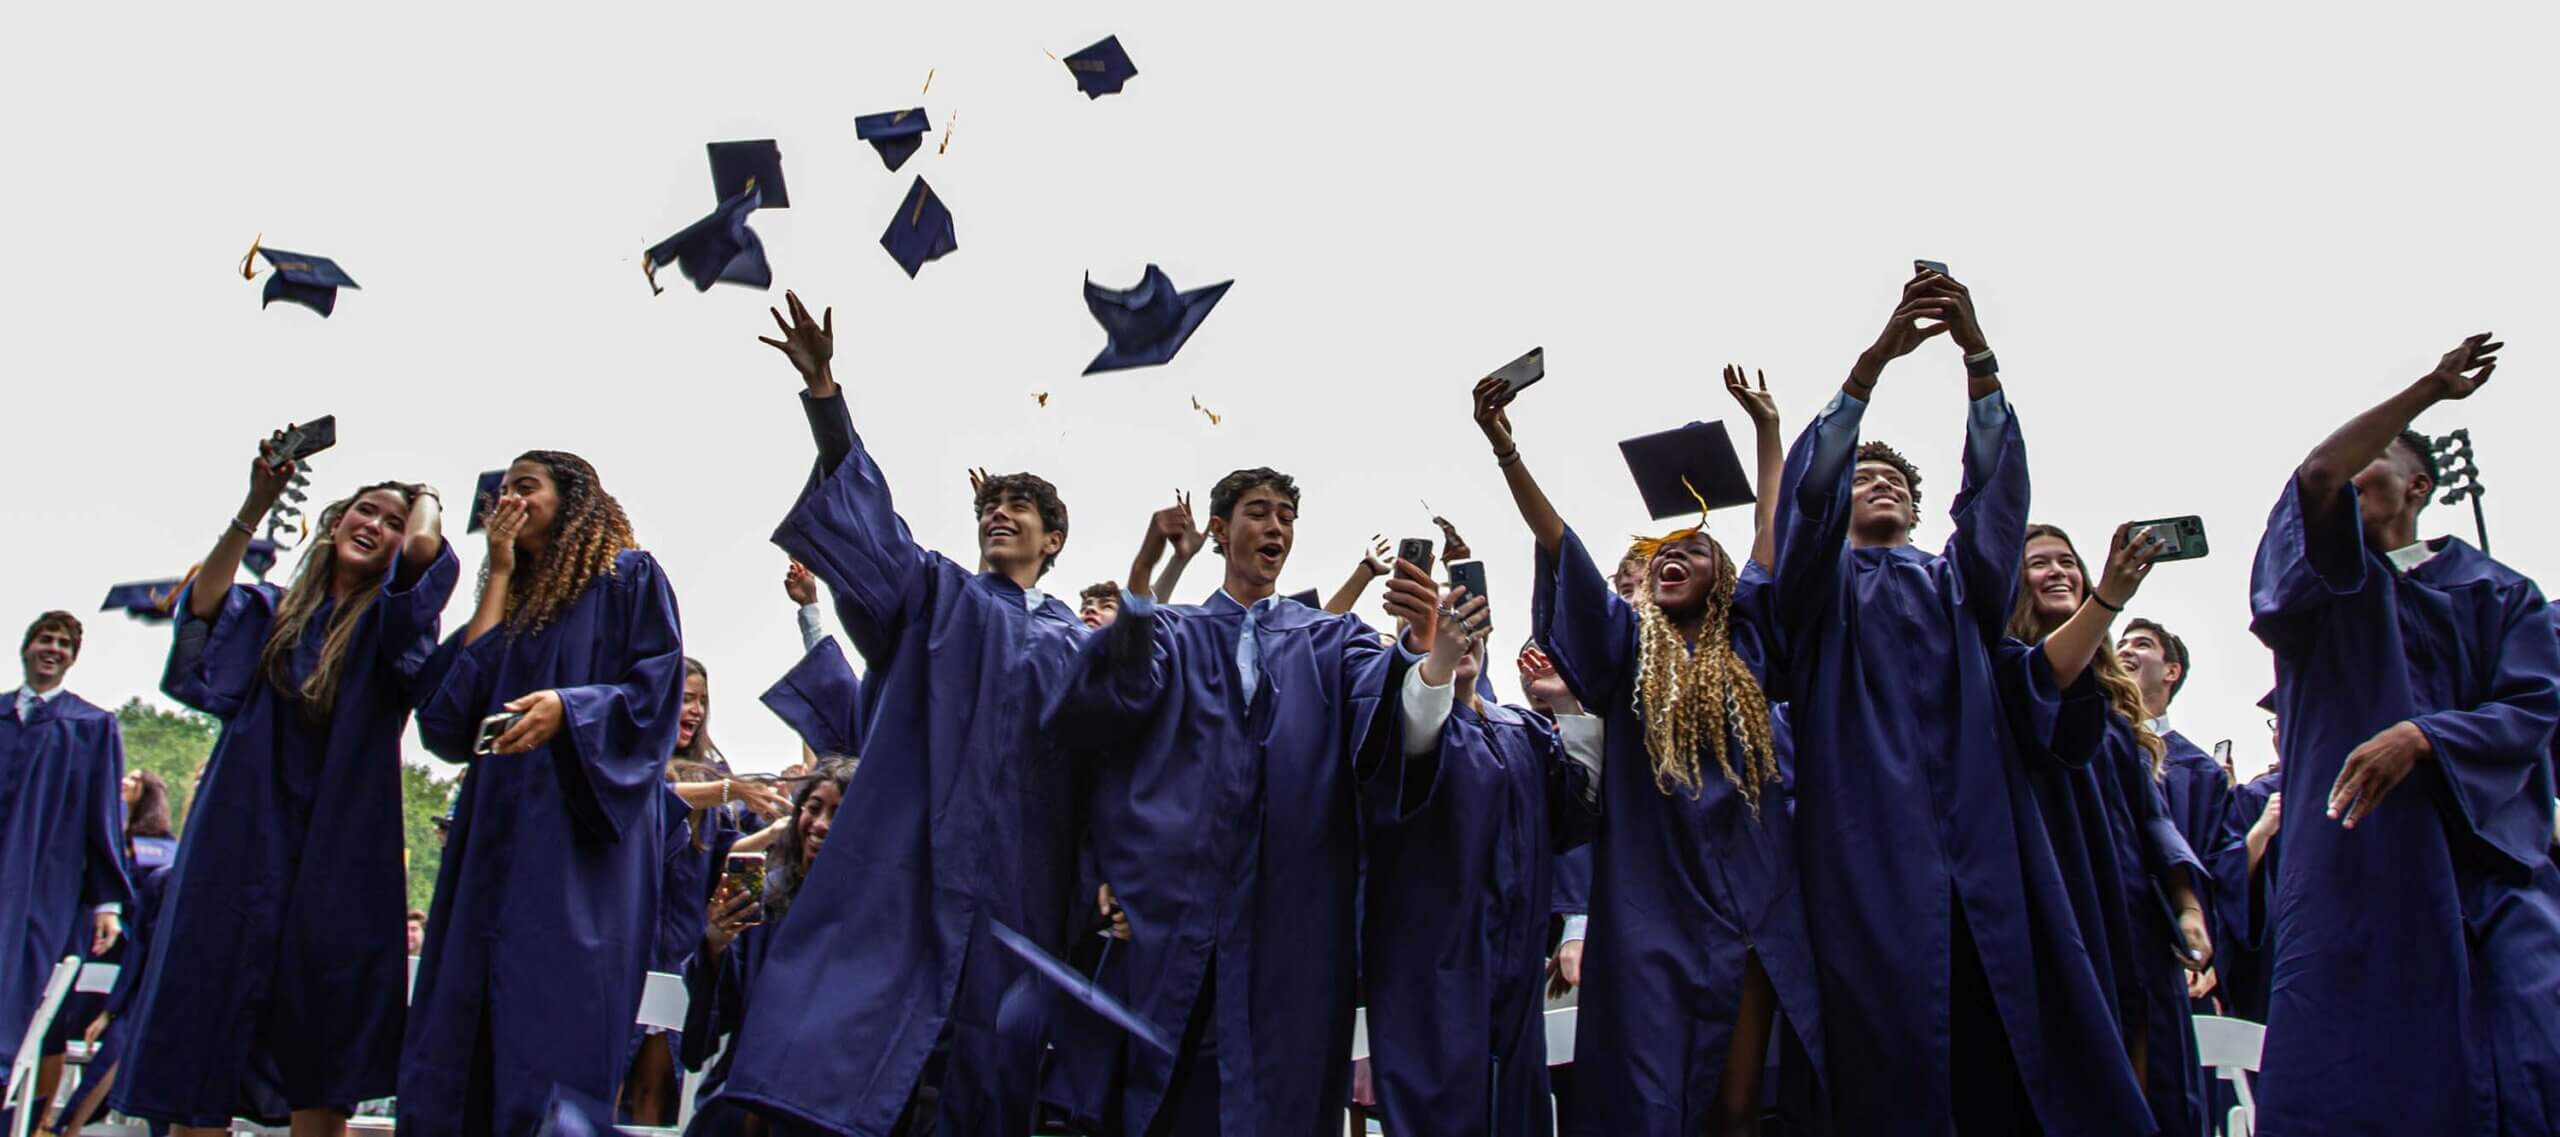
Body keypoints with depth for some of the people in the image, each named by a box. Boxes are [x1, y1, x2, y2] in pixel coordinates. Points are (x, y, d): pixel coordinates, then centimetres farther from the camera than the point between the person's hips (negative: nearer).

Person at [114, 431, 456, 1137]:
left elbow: (425, 545, -12)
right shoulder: (271, 614, 16)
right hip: (242, 845, 3)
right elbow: (202, 605, -6)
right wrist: (256, 505, -6)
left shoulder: (394, 620, 8)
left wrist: (425, 498, 9)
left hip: (337, 857, -3)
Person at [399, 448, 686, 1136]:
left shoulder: (629, 576, 5)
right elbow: (456, 699, 9)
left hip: (583, 830, -7)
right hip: (499, 829, 7)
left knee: (558, 1020, -11)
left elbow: (656, 687, -6)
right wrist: (500, 574, 10)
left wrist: (568, 706, -22)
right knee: (465, 1039, 2)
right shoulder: (511, 594, 23)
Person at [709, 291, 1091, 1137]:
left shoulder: (1075, 639, 19)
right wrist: (822, 387, -13)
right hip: (919, 839, -1)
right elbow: (869, 517, 0)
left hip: (1018, 856, 1)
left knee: (987, 1046, 0)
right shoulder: (937, 596, 16)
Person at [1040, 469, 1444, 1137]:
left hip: (1293, 920, 1)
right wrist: (1141, 576, -20)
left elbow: (1383, 698, -6)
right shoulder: (1171, 631, 13)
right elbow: (1094, 710, -8)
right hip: (1173, 911, -1)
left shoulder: (1332, 641, 16)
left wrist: (1420, 648, -29)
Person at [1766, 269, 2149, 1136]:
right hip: (1872, 853, -2)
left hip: (1980, 849, 3)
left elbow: (1997, 490, 9)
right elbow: (1807, 491, -1)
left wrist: (1979, 358, -5)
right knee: (1894, 1065, -10)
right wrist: (1876, 359, -12)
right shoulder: (1824, 584, 18)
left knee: (2015, 1065, -6)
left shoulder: (1957, 584, 25)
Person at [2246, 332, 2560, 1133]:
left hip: (2485, 871, 1)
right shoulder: (2317, 578, 15)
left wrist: (2421, 735, -17)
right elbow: (2314, 476, -6)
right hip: (2351, 878, -1)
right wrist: (2428, 389, -1)